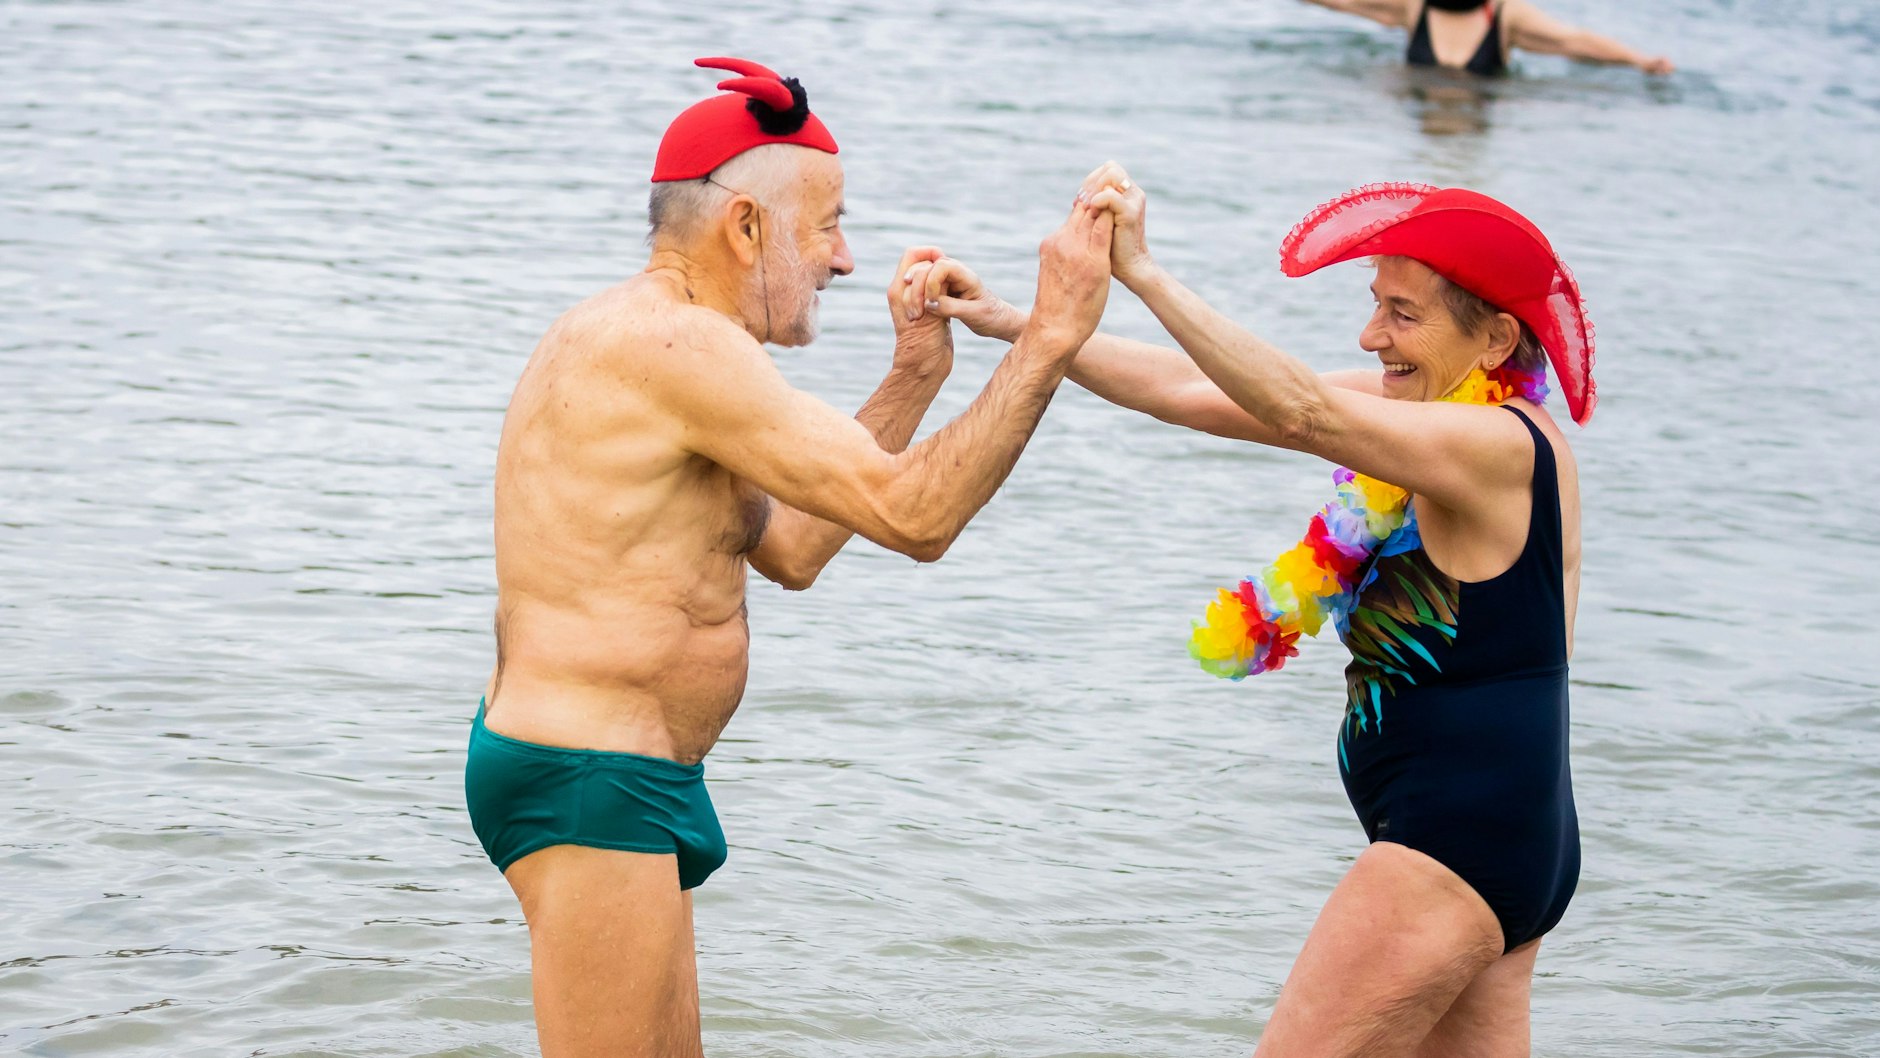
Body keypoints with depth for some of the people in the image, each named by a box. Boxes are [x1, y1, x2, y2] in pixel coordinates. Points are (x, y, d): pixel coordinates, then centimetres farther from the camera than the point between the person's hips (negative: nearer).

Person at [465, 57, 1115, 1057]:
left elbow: (788, 548, 19)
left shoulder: (617, 337, 15)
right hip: (592, 785, -11)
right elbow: (913, 515, -21)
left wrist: (912, 378, 16)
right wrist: (1050, 337, -15)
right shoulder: (678, 344, -18)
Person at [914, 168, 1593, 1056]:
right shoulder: (1431, 411, 8)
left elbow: (1300, 412, -30)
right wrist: (1013, 325, 2)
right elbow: (1202, 396, 6)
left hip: (1458, 845, -10)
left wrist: (1141, 273, -34)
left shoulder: (1499, 446, -18)